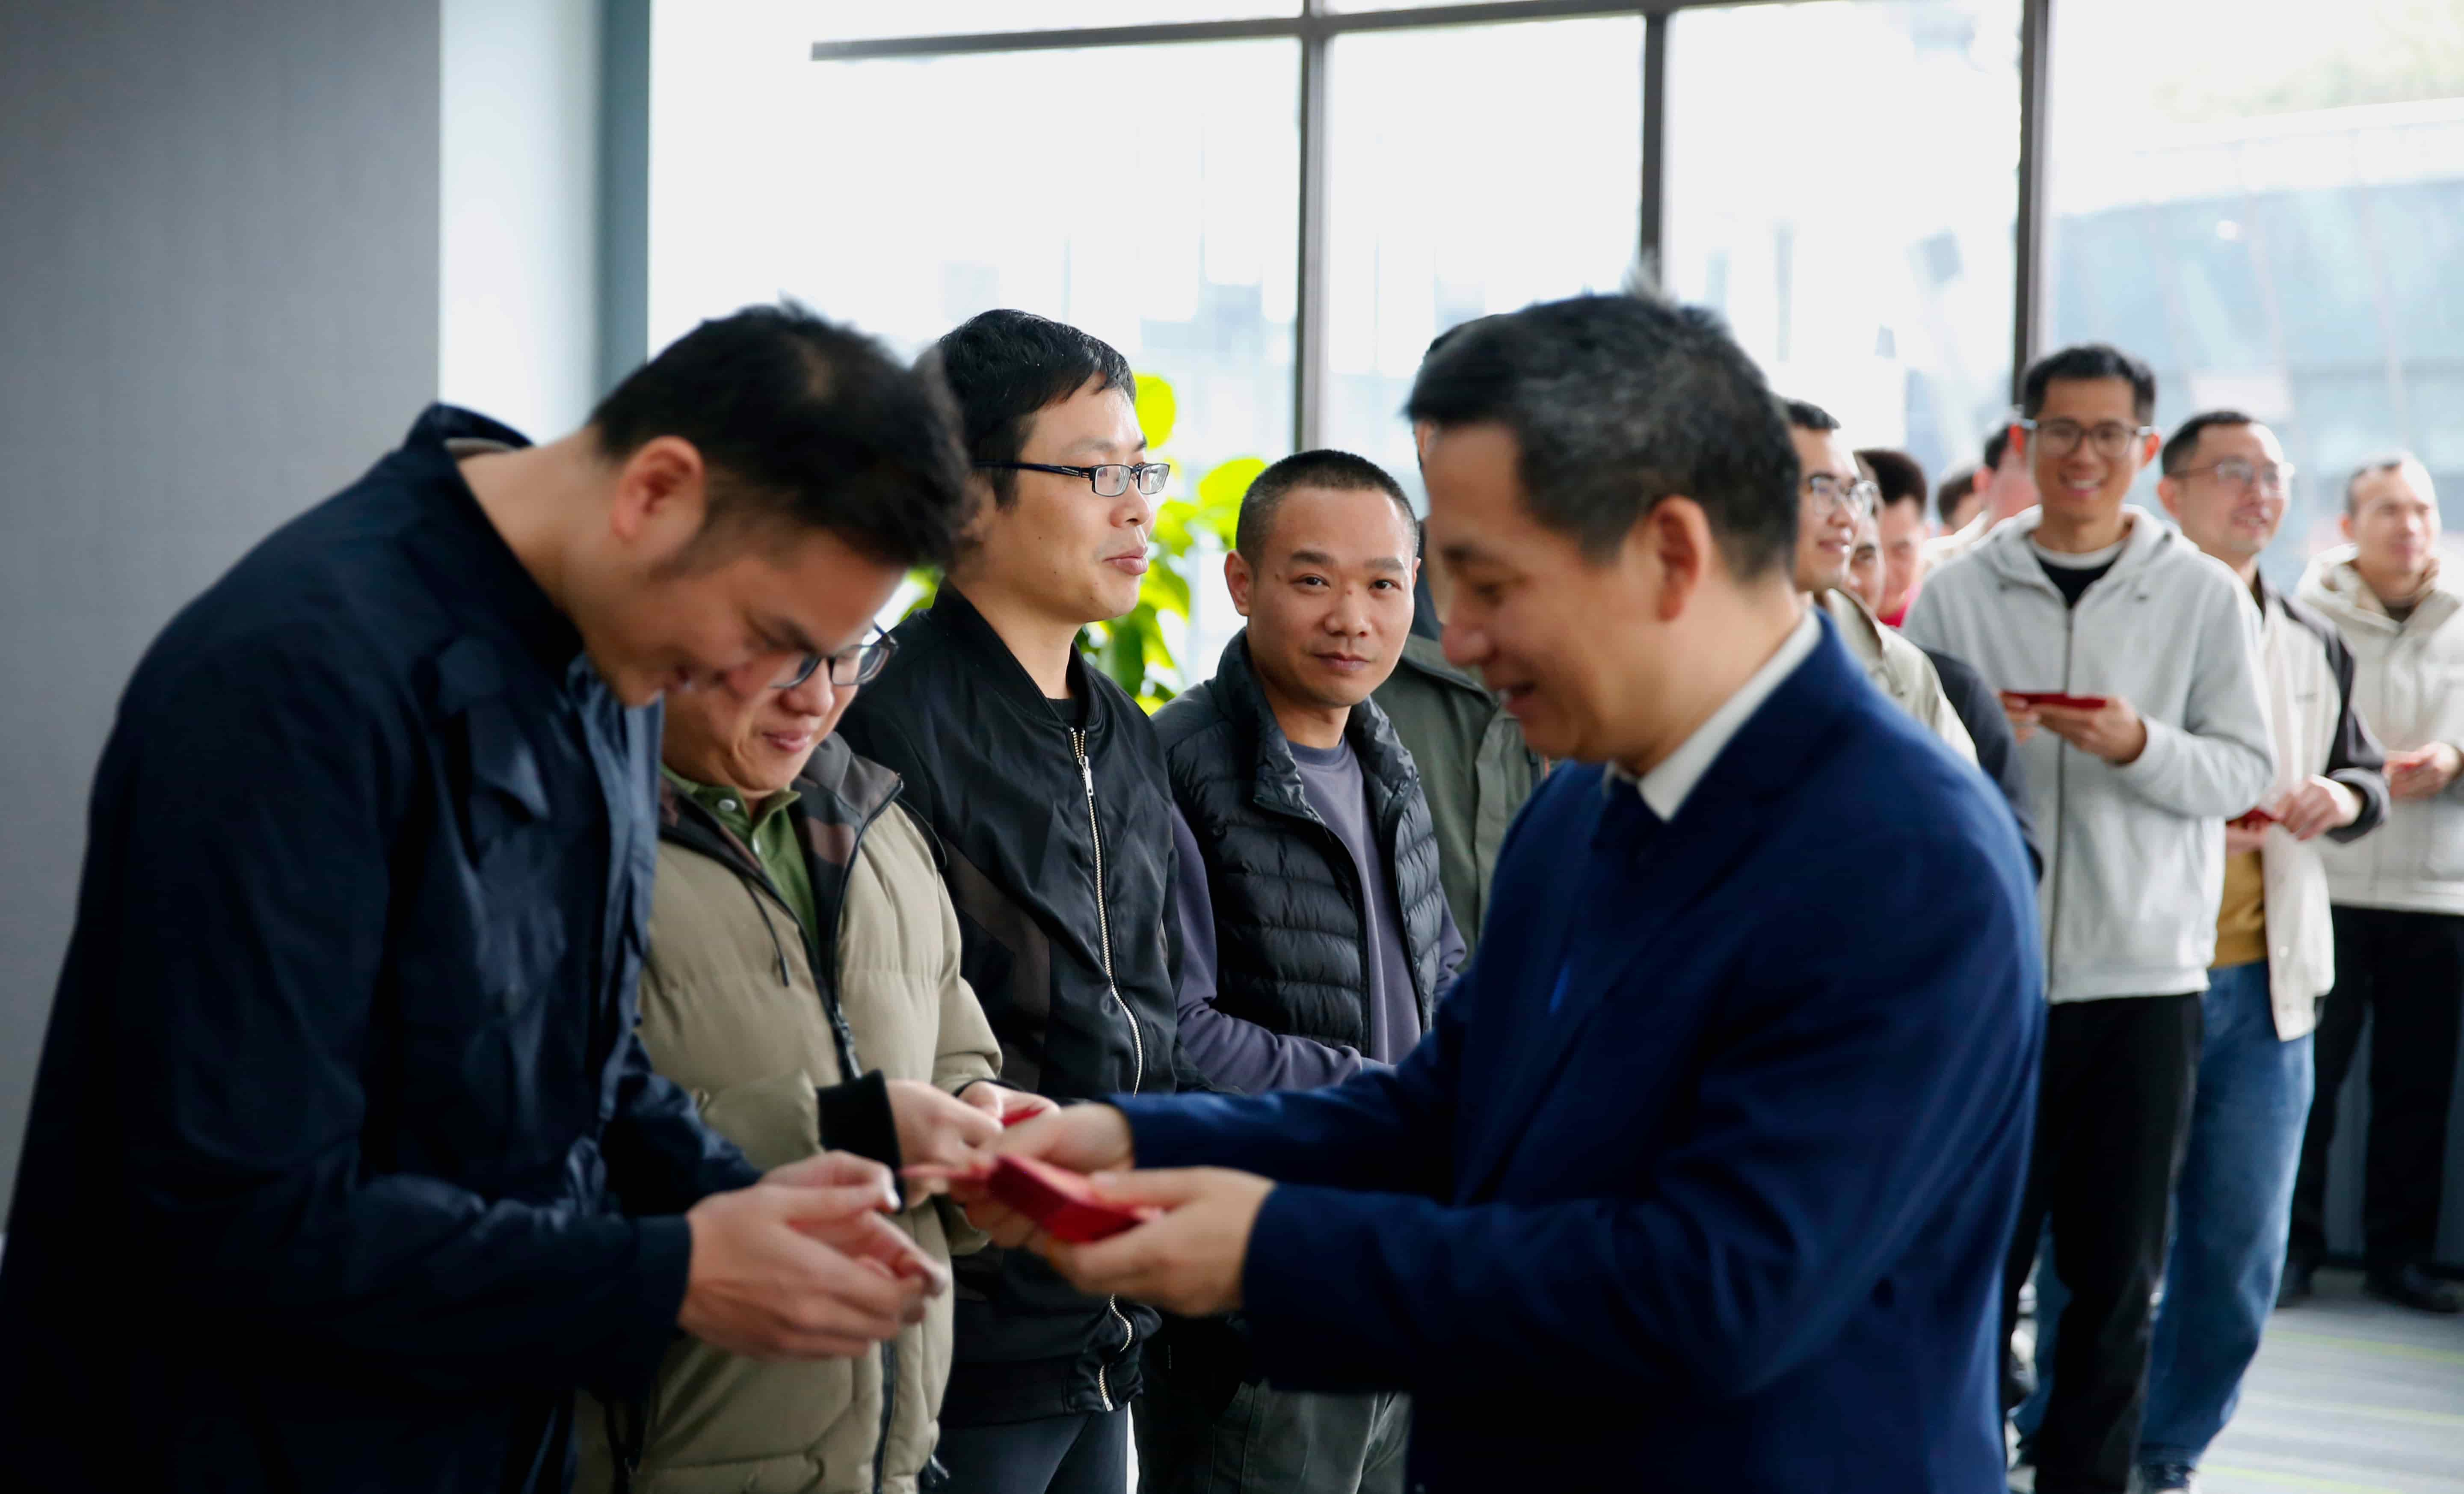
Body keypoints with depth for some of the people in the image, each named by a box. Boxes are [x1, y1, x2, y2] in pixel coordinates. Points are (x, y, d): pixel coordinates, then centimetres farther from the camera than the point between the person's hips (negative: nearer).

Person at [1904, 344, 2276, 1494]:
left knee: (2117, 1269, 6)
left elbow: (2246, 770, 1)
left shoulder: (2203, 596, 5)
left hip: (2144, 975, 0)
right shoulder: (1958, 593, 6)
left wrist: (2139, 745, -16)